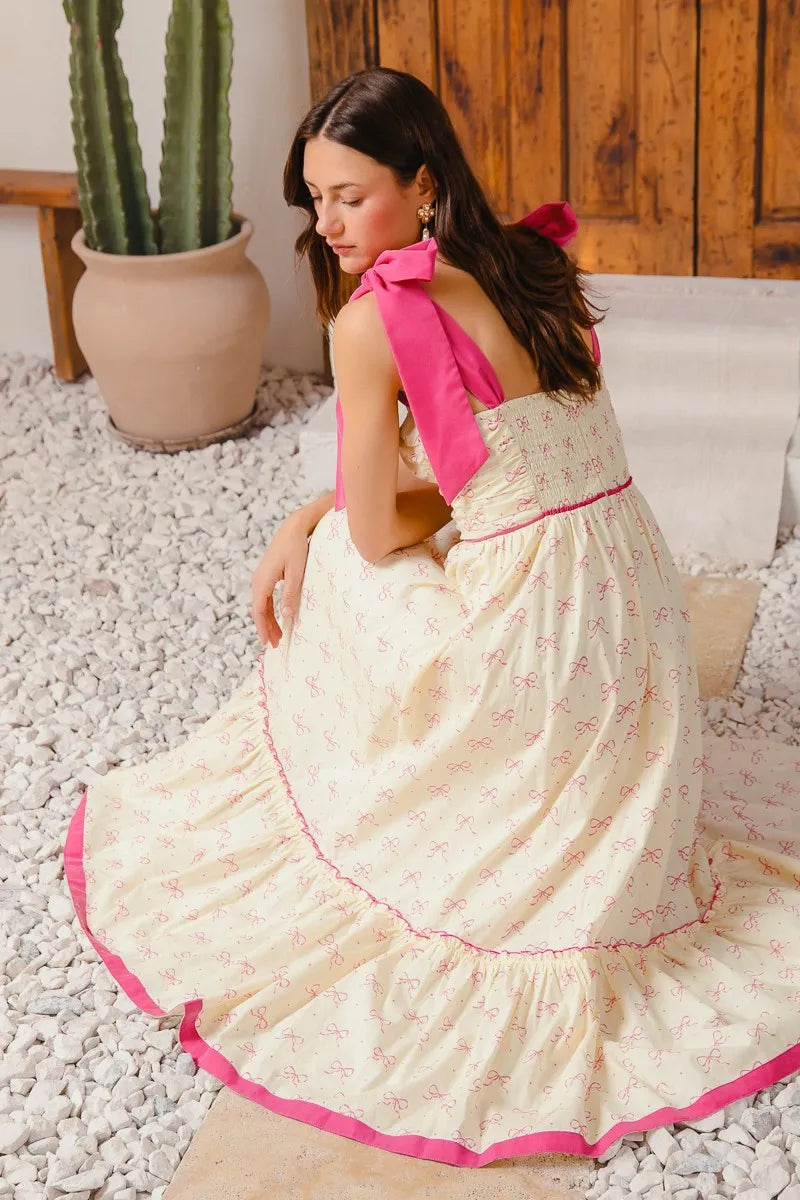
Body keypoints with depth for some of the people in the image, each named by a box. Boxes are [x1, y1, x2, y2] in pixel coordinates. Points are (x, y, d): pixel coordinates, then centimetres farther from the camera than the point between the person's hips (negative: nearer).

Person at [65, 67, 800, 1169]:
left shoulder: (374, 318, -17)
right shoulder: (534, 267, 7)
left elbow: (376, 532, -9)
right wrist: (310, 517, 9)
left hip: (528, 641, -7)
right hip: (643, 610, 7)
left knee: (335, 570, 22)